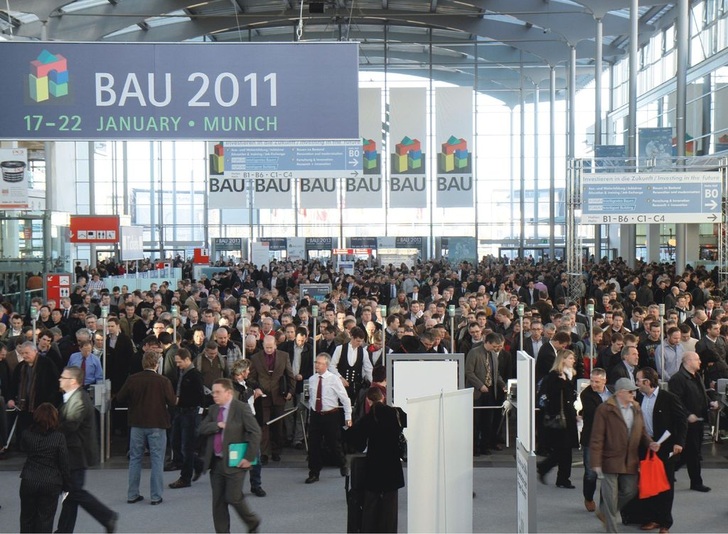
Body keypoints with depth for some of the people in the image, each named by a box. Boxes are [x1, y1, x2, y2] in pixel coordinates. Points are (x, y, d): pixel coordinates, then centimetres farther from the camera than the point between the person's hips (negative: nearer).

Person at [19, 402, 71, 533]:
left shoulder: (26, 435, -5)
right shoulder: (59, 438, -12)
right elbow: (64, 464, -8)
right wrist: (67, 486, 2)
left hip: (28, 482, 2)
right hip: (51, 483, -2)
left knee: (27, 518, 17)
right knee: (45, 520, 6)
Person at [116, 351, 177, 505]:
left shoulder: (132, 380, -6)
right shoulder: (163, 381, -13)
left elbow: (119, 397, 1)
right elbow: (172, 401, -10)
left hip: (137, 424, 3)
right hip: (157, 425, -2)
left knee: (135, 459, 13)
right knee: (157, 460, 5)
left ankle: (132, 494, 16)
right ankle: (156, 496, 4)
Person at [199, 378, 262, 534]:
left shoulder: (242, 408, -9)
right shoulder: (213, 409, 11)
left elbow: (255, 432, -13)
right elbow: (202, 429, 4)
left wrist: (249, 458, -16)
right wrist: (217, 425, -13)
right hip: (216, 462, 6)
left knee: (233, 498, -7)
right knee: (218, 501, 7)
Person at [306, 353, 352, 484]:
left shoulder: (334, 379, -10)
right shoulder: (312, 379, 3)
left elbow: (345, 398, -5)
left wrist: (348, 416, -4)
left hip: (331, 415, -3)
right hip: (315, 415, 4)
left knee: (334, 444, 7)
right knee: (313, 445, 2)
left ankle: (343, 466, 33)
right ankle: (314, 474, 12)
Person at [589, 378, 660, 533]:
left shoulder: (636, 408, 9)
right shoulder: (605, 409, -12)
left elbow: (641, 431, 17)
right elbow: (597, 437, -13)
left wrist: (649, 443, -4)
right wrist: (596, 462, -16)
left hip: (630, 461, 6)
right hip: (610, 460, -6)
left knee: (629, 492, 14)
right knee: (611, 497, 0)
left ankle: (605, 512, 37)